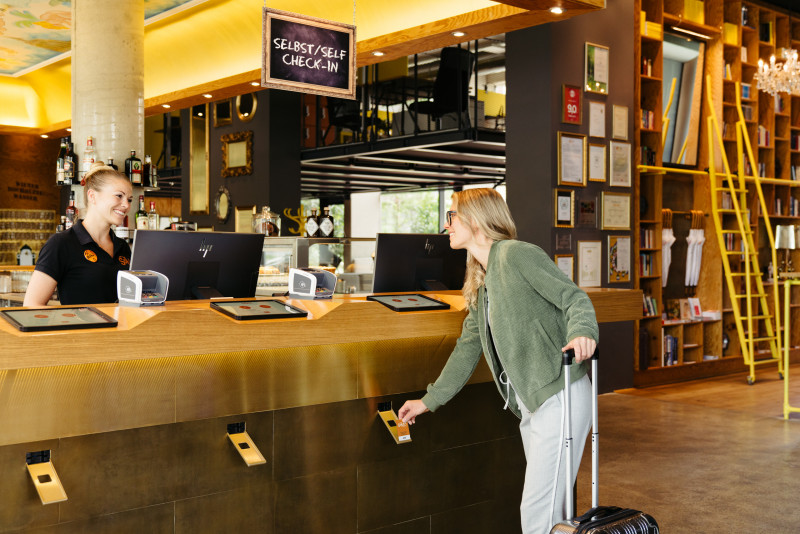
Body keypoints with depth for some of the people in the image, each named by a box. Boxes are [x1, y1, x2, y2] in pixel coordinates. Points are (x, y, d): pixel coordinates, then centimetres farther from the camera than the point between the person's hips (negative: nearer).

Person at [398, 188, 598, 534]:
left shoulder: (516, 254, -9)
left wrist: (582, 332, -36)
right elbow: (468, 348, 23)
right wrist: (430, 400, 24)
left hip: (559, 398, -9)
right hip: (530, 405, 9)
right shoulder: (480, 283, 18)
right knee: (551, 504, 15)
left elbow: (575, 298, -14)